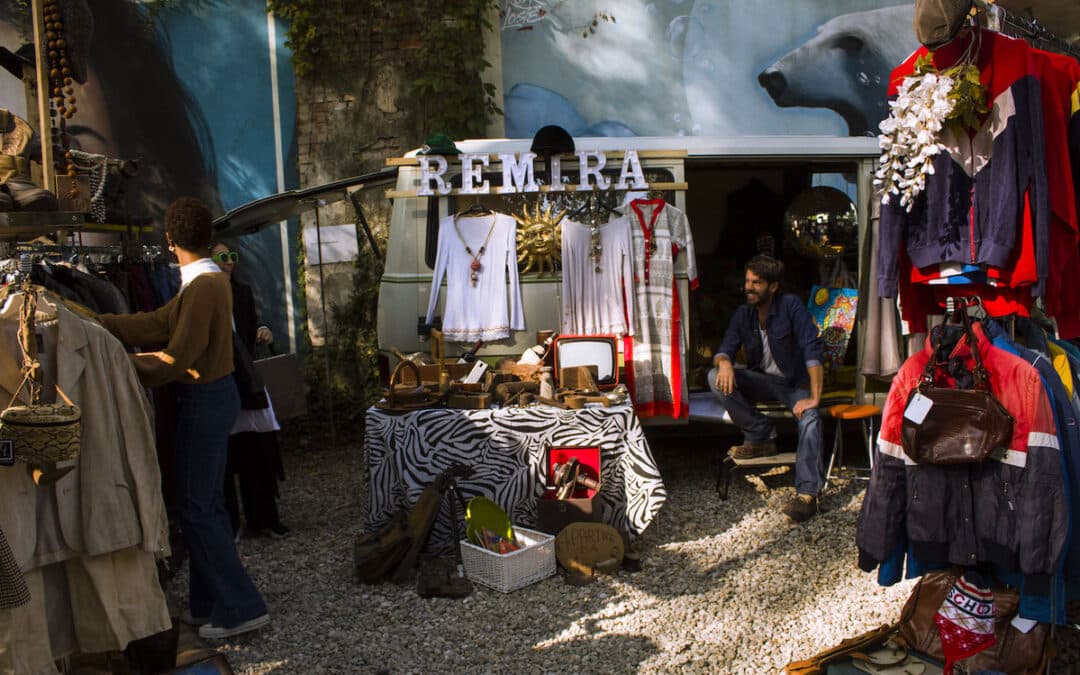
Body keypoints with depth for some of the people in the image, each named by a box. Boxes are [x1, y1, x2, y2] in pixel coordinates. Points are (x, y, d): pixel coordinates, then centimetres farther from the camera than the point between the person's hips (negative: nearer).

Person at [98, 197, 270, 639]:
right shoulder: (210, 280, 10)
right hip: (214, 394, 10)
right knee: (208, 505, 16)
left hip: (205, 401, -10)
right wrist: (98, 324, 10)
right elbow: (159, 323, 10)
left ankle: (240, 608, 4)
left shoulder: (202, 287, -21)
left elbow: (175, 360, -22)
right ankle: (211, 602, 26)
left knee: (196, 508, -2)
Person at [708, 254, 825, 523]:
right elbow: (724, 349, -4)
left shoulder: (790, 305, -16)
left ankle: (807, 494, -32)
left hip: (795, 382, -4)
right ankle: (762, 436, -11)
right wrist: (724, 362, -32)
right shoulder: (743, 314, 1)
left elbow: (812, 349, -22)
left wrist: (814, 398, -31)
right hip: (762, 380, 5)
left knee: (810, 419, -35)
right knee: (716, 377, -20)